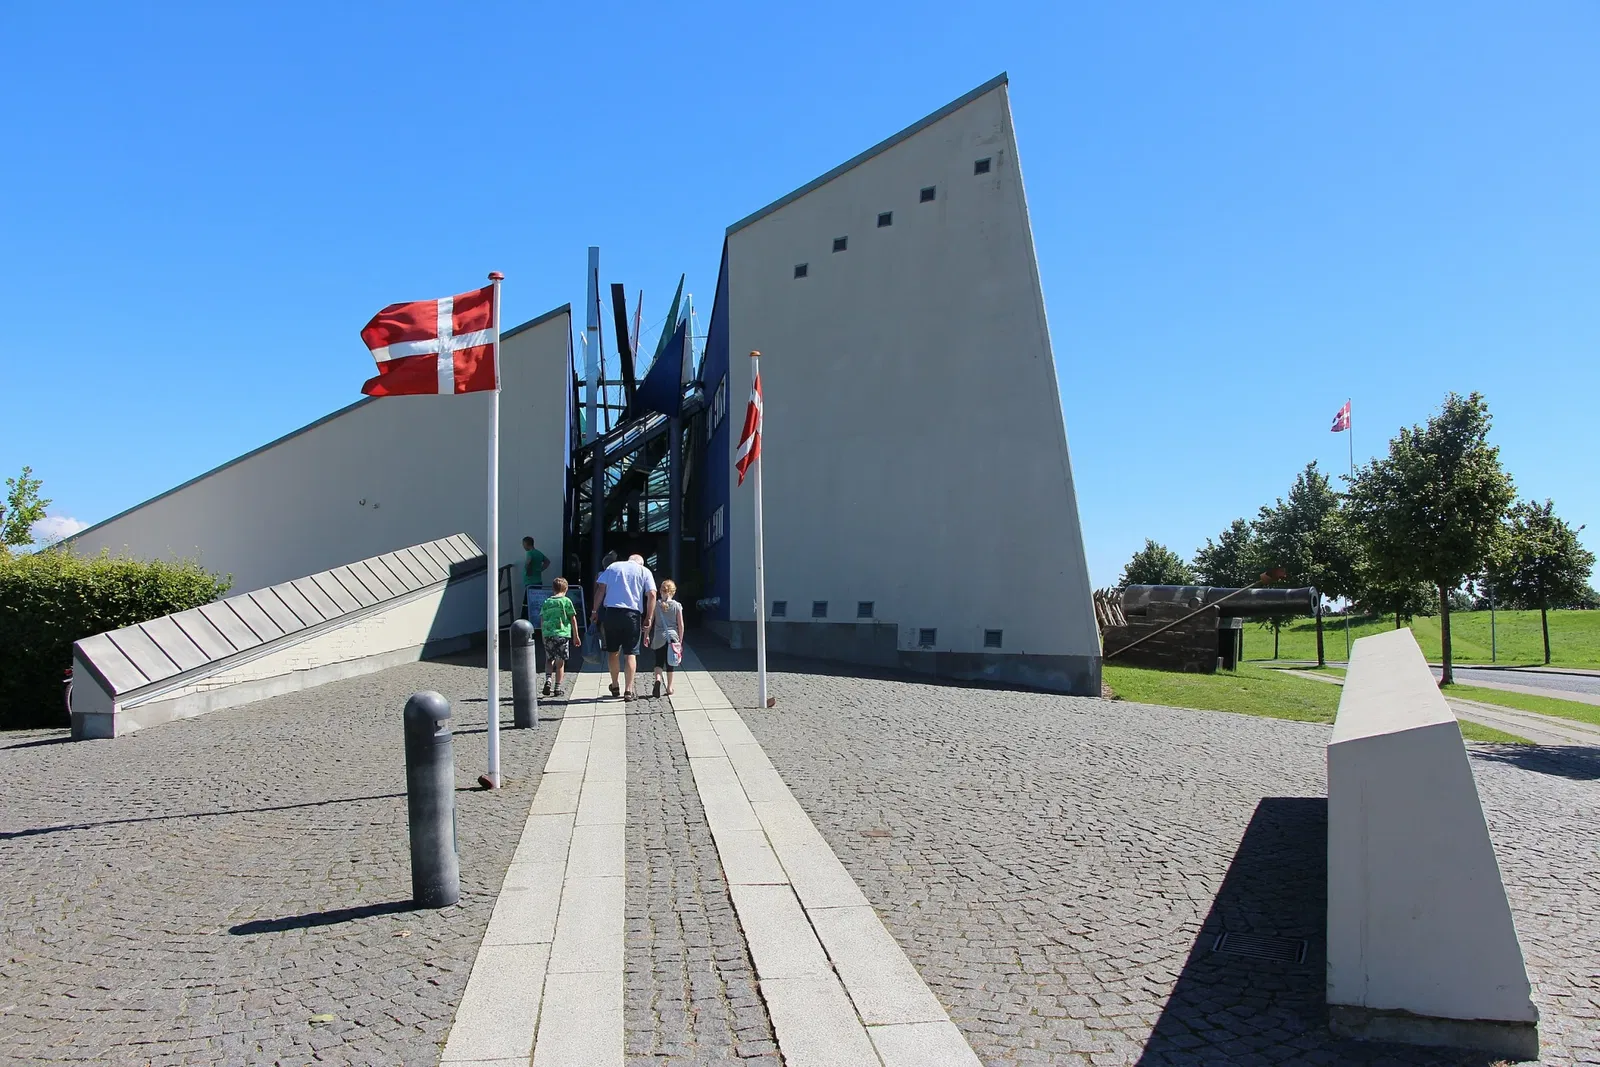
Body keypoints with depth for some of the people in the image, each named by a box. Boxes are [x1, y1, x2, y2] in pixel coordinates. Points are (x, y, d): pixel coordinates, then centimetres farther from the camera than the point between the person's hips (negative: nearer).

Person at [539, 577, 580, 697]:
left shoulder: (546, 602, 10)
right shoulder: (566, 601, 1)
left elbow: (542, 621, 11)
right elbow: (573, 619, 1)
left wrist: (543, 636, 20)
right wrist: (576, 636, 8)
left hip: (548, 634, 3)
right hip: (562, 634, -3)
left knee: (549, 659, 17)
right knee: (560, 661, 4)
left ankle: (548, 679, -5)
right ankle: (558, 687, 4)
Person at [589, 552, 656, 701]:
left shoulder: (613, 567, 15)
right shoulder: (644, 571, 11)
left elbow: (600, 589, 5)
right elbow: (652, 595, -2)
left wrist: (595, 611, 7)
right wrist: (649, 619, -1)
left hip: (611, 612, 2)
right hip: (632, 614, -2)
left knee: (613, 651, 15)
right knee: (630, 653, 3)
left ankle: (615, 687, 26)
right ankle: (628, 691, -2)